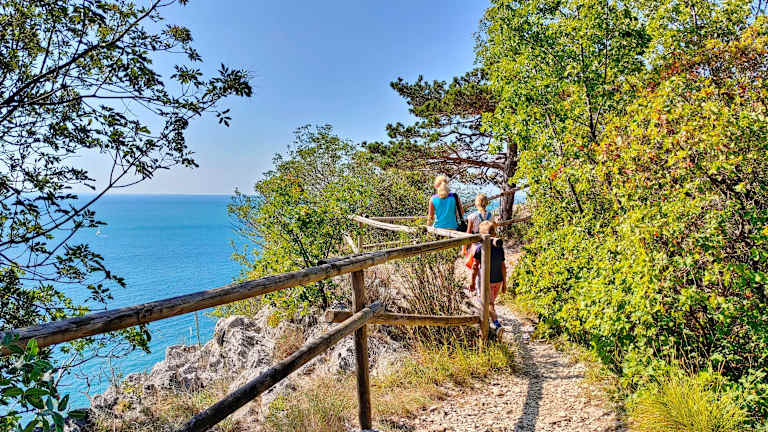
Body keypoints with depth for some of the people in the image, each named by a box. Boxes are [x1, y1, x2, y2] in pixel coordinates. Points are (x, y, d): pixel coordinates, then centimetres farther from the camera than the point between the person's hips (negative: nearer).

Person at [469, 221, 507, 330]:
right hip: (498, 280, 5)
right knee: (492, 302, 21)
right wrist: (504, 283, 7)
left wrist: (472, 282, -4)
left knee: (489, 303, 0)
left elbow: (475, 266, -12)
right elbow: (503, 267, -1)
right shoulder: (499, 247, -2)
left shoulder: (479, 247, -13)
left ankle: (497, 324, -18)